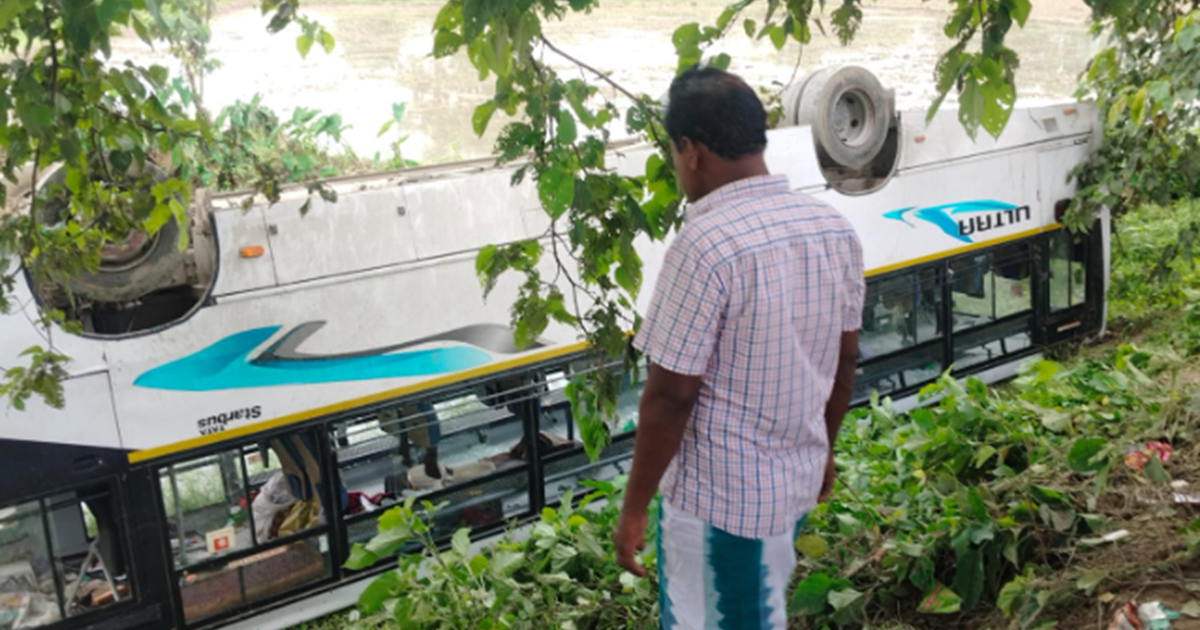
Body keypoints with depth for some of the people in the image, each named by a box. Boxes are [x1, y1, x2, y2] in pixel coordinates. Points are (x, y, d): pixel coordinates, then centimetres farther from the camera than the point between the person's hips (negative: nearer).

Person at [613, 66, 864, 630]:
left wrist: (634, 506, -11)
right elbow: (844, 360, 8)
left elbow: (672, 395, -22)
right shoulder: (834, 229, -2)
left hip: (714, 492, -7)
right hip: (795, 477, 7)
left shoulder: (707, 244, -26)